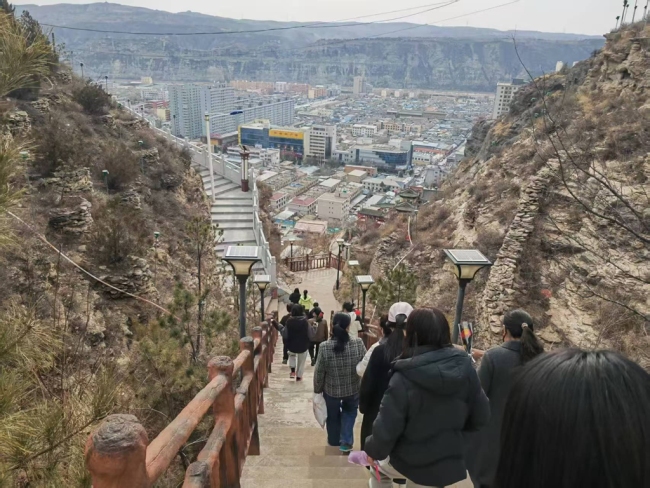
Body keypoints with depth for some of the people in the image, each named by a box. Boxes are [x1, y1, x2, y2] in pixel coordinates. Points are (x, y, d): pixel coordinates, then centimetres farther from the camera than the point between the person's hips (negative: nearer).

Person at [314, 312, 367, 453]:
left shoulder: (325, 347, -21)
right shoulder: (358, 343, -19)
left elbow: (319, 372, -12)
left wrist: (317, 390, 5)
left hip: (331, 390, 0)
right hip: (354, 389, 0)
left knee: (333, 415, 25)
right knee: (350, 411, 29)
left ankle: (334, 441, 45)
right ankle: (346, 442, 20)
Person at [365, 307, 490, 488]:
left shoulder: (403, 379, -24)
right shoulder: (464, 368, -13)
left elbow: (386, 428, -19)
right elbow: (481, 416, -3)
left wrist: (373, 450, 1)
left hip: (409, 463, -3)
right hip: (448, 464, 4)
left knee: (379, 466, 29)